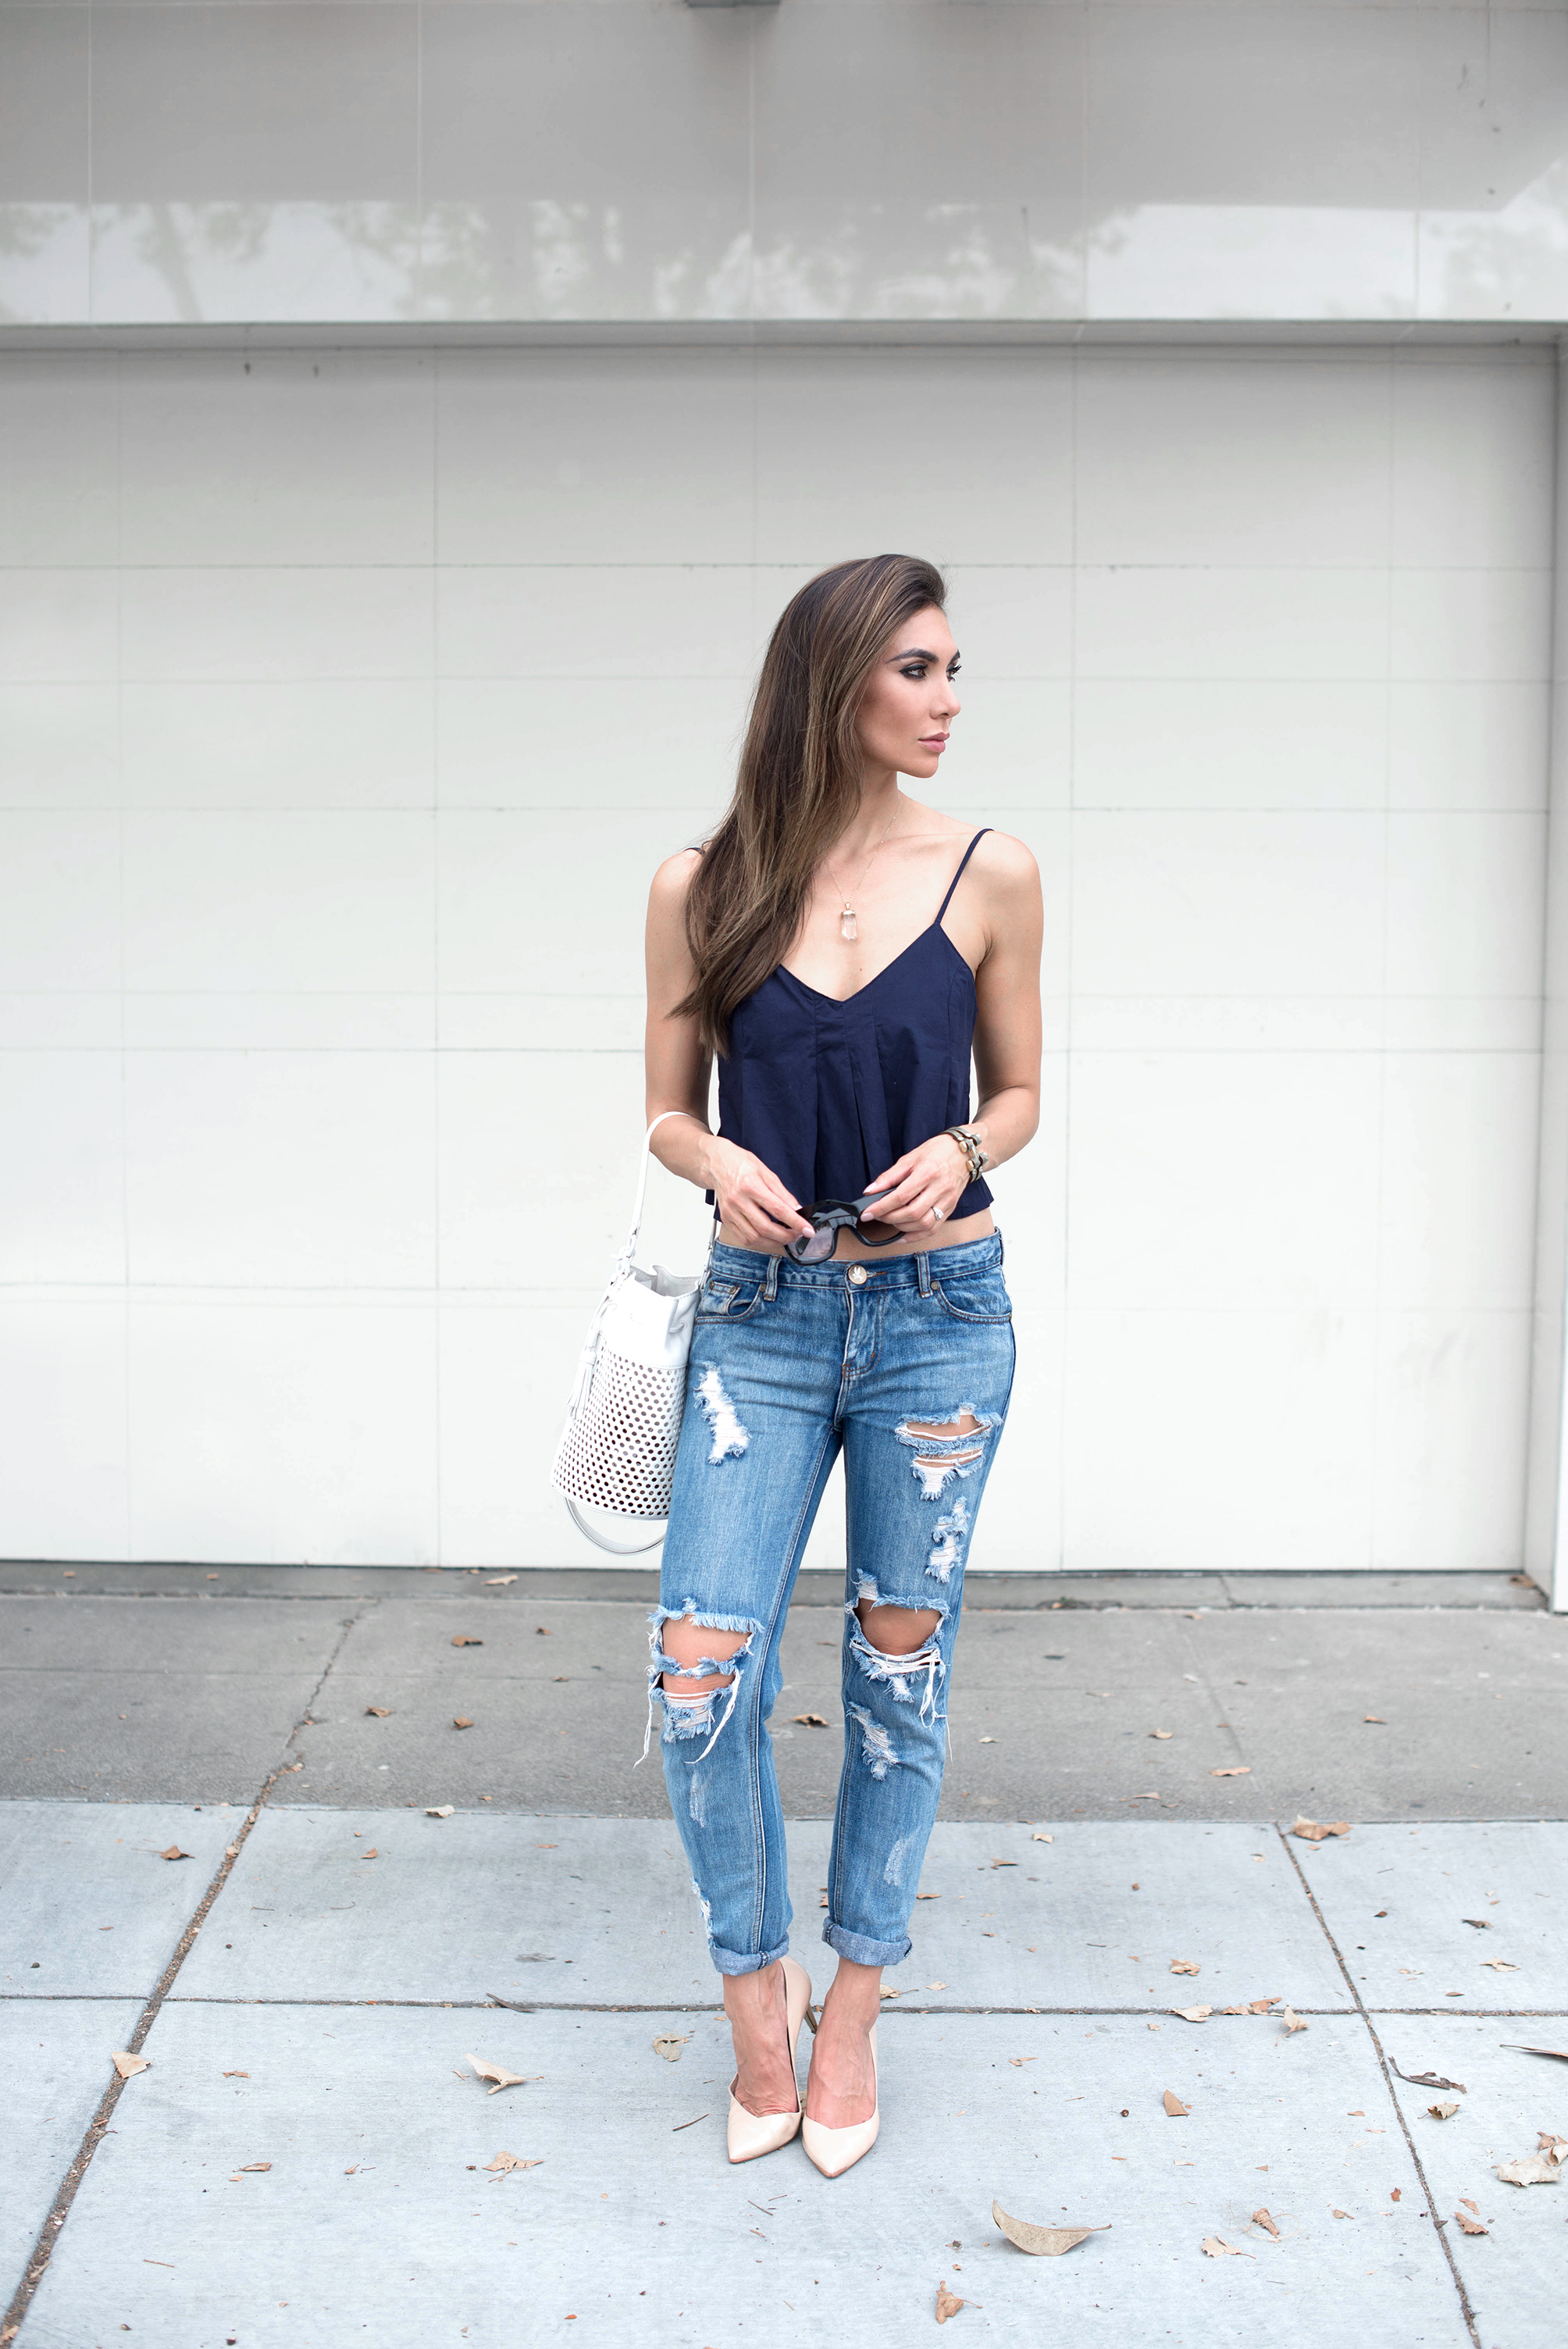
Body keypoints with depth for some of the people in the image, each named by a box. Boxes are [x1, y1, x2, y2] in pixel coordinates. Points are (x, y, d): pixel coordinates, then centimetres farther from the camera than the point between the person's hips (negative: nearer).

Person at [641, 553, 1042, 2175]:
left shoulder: (988, 877, -2)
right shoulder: (701, 887, -2)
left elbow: (1018, 1092, 8)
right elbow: (669, 1109, 6)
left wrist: (962, 1153, -13)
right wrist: (718, 1163, -16)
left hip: (938, 1318, 0)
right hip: (762, 1317, 0)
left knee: (899, 1668, 10)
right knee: (702, 1673, -4)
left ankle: (854, 2012, 30)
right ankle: (758, 1996, 22)